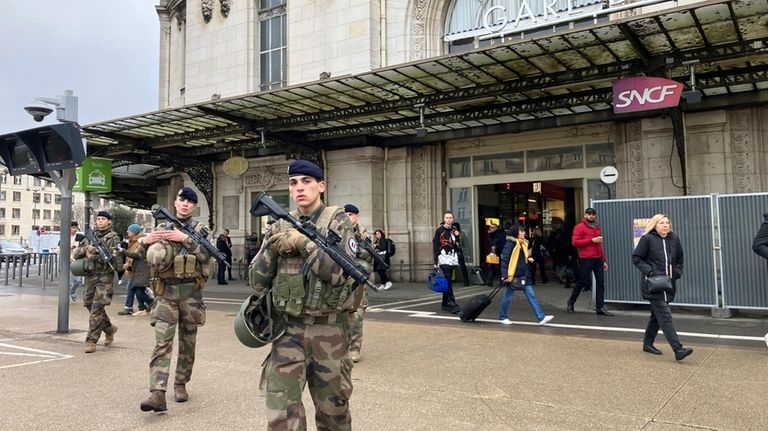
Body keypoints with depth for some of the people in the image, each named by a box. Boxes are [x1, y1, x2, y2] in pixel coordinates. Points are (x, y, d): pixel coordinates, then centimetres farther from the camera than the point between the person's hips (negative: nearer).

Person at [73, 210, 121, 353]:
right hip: (90, 276, 6)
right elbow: (76, 254, 11)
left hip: (105, 277, -6)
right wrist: (85, 249, -9)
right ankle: (109, 329, 32)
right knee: (90, 305, 13)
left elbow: (113, 255, -15)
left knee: (96, 309, -10)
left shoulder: (113, 237, -1)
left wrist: (96, 251, -21)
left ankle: (91, 341, -5)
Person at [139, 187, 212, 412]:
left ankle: (180, 384, 25)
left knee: (188, 342, 9)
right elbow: (150, 257, 10)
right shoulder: (162, 228, 10)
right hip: (166, 292, 1)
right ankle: (157, 394, -15)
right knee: (162, 342, -9)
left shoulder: (199, 229, 4)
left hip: (191, 292, 0)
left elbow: (206, 255, -11)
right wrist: (145, 241, -10)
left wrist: (185, 239, -20)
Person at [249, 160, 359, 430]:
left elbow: (340, 272, -17)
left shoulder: (338, 222, -3)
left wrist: (302, 243, -17)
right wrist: (272, 248, -11)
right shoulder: (281, 226, 7)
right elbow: (256, 281, 5)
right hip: (289, 330, 2)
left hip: (329, 330, -2)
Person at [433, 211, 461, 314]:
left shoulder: (454, 230, 12)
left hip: (452, 258, 6)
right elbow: (435, 246, -6)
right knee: (448, 281, -12)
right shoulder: (439, 230, -4)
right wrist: (436, 261, -11)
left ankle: (445, 303, 19)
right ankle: (452, 303, -16)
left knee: (448, 281, 11)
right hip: (444, 257, -6)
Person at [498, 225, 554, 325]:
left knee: (531, 295, 3)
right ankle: (503, 317, 22)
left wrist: (529, 259, 2)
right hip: (512, 276, -8)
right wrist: (505, 275, -21)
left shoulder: (523, 243, 11)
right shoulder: (510, 244, -15)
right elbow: (504, 260, -17)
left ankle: (541, 317, 2)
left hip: (524, 275, 8)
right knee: (507, 296, 7)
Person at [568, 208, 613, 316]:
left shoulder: (597, 227, 18)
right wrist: (591, 240, -17)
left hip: (598, 259, 6)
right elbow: (575, 242, -14)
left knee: (600, 282, 1)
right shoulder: (579, 227, -4)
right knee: (583, 282, 0)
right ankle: (571, 302, 19)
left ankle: (600, 307, 5)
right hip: (586, 259, -6)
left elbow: (599, 245, 21)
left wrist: (604, 260, 18)